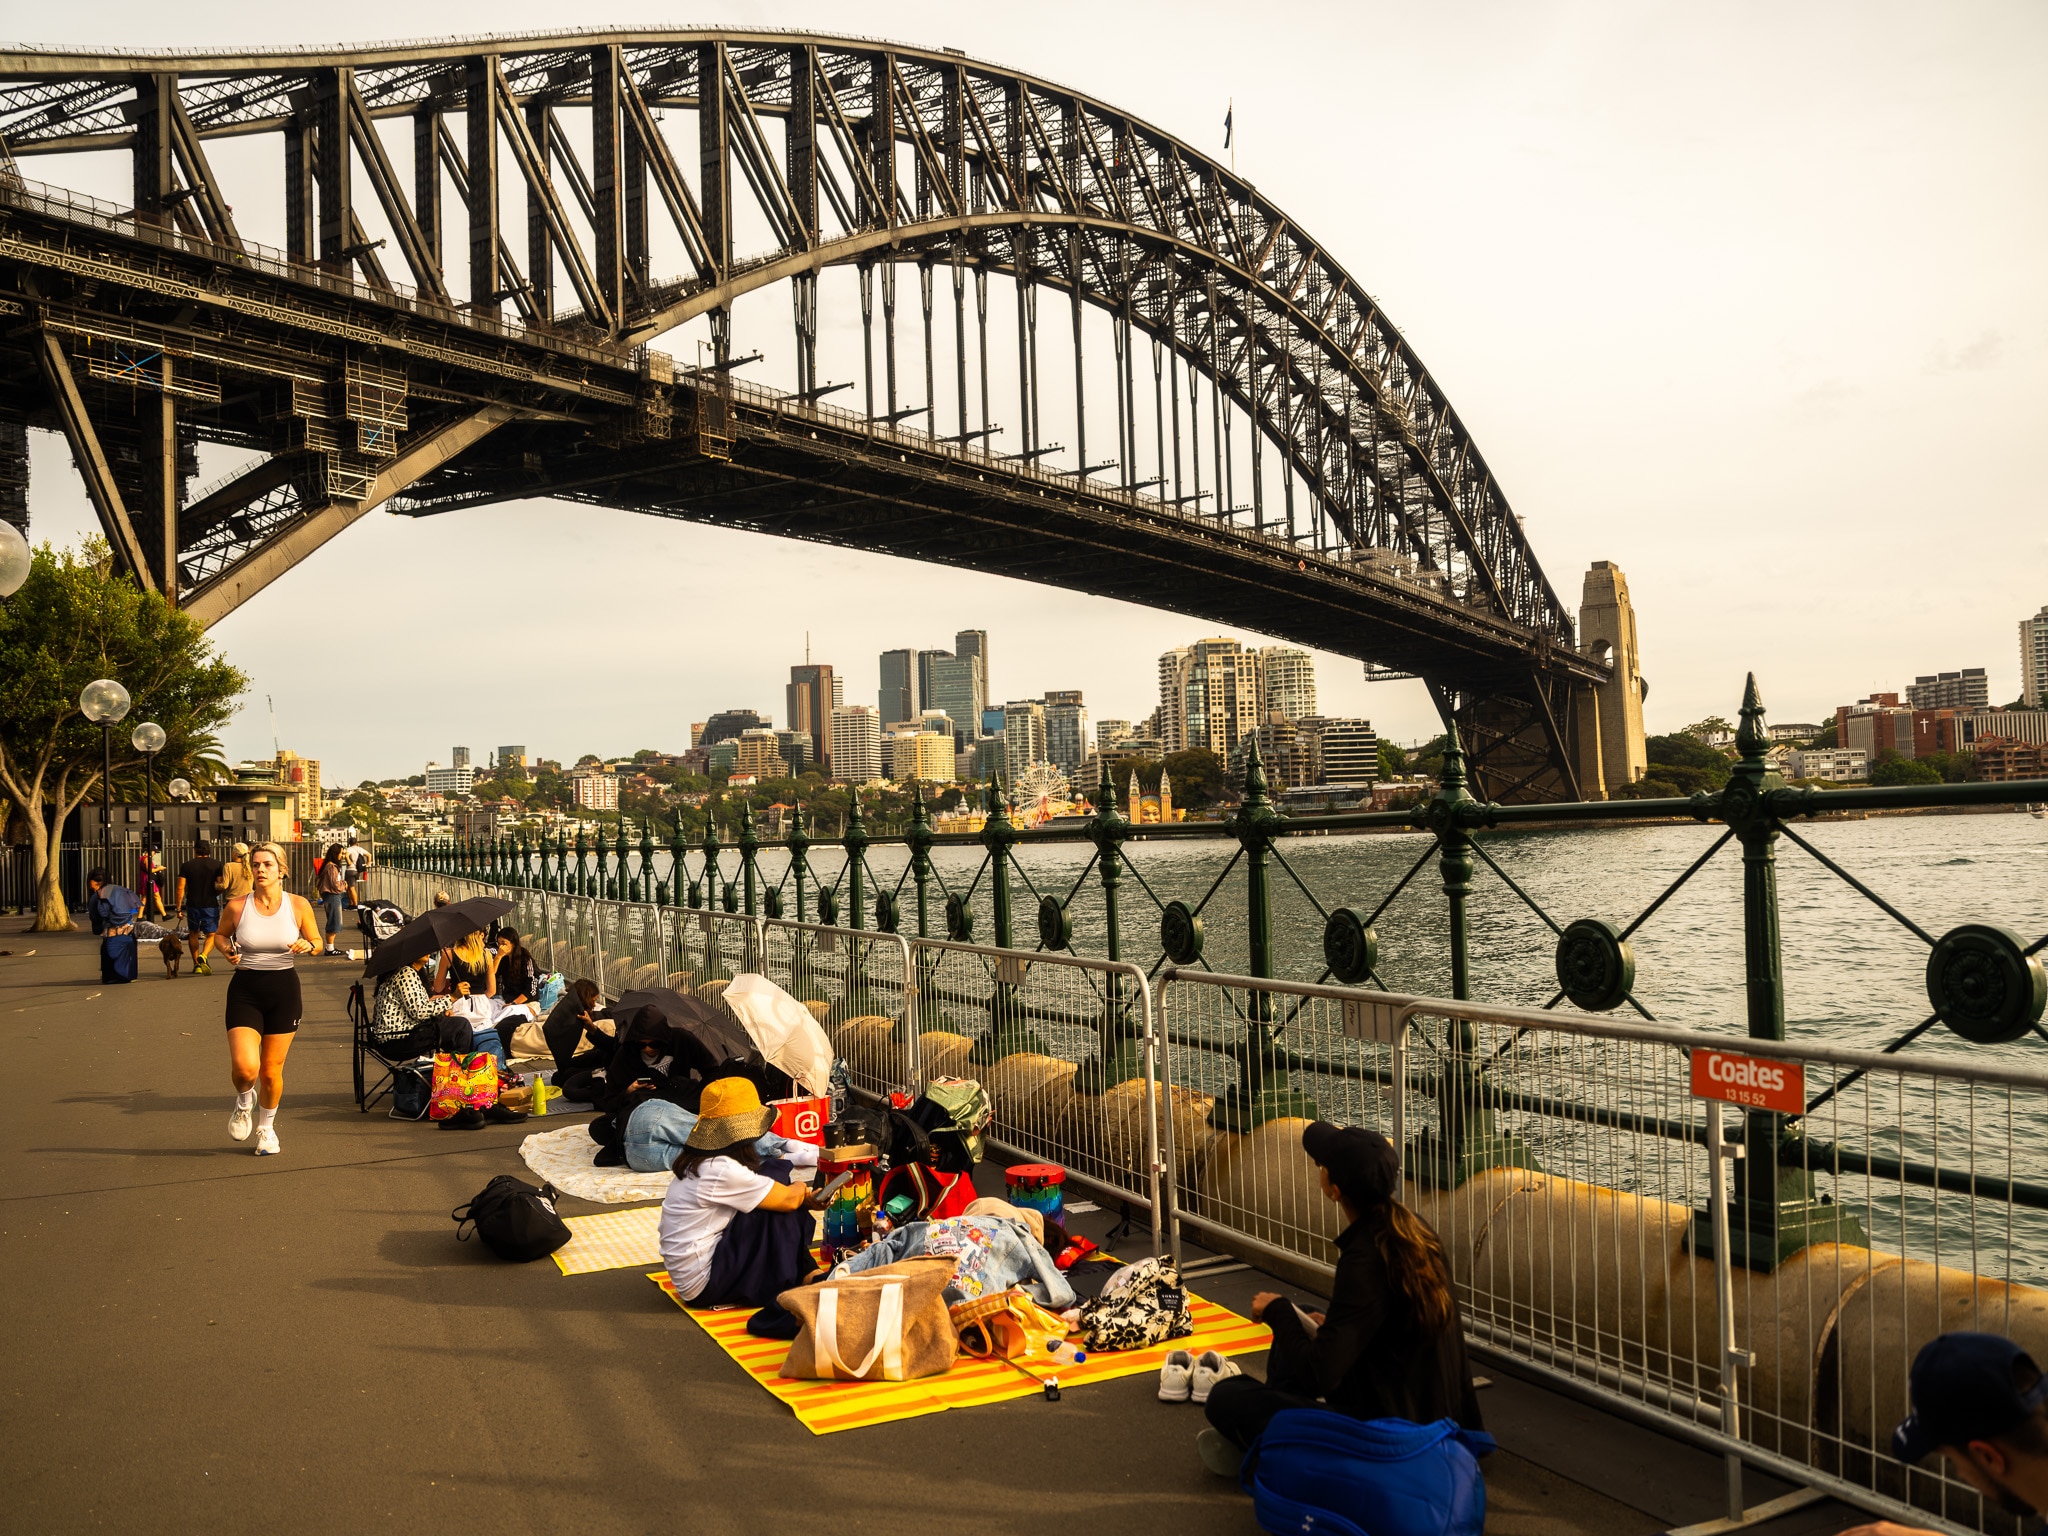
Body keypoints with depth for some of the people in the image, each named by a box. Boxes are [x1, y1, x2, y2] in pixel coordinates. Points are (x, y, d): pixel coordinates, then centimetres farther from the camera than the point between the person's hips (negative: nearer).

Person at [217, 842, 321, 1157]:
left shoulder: (298, 906, -4)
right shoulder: (237, 907, -5)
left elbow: (317, 942, 8)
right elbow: (220, 935, 14)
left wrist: (307, 945, -15)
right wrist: (228, 951, -8)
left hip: (284, 990, 1)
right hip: (245, 991, -1)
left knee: (271, 1070, 8)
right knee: (244, 1067, -17)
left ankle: (266, 1128, 35)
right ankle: (244, 1100, 21)